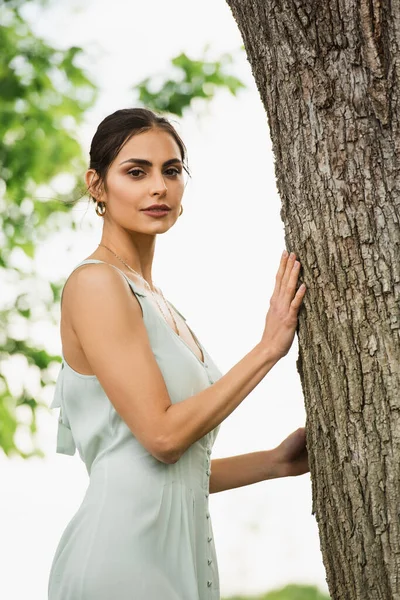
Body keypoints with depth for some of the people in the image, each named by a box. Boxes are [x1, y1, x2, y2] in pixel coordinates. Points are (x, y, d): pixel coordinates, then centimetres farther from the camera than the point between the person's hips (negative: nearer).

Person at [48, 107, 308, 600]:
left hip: (178, 552, 8)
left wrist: (277, 462, 5)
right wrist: (268, 348, -12)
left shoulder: (154, 301, 15)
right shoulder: (95, 282, -11)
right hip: (122, 552, -8)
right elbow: (162, 435, -17)